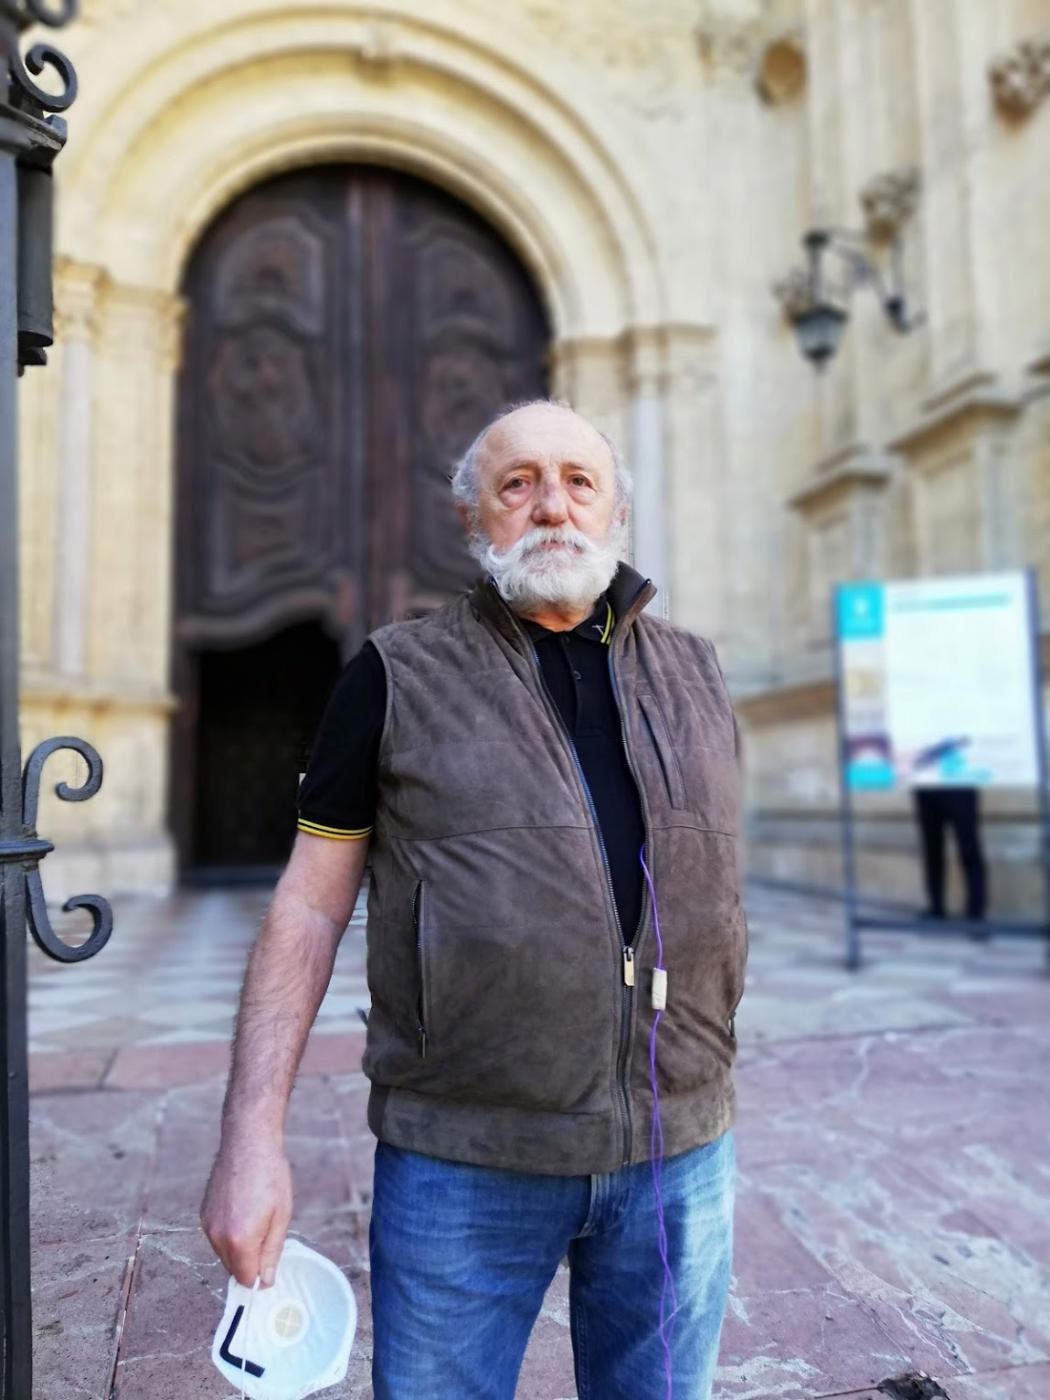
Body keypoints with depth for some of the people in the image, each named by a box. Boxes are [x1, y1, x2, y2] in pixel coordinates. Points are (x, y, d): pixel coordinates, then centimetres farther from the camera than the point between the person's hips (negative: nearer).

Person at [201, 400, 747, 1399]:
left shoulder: (694, 674, 6)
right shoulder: (398, 676, -3)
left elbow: (715, 894, 11)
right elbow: (309, 907, -3)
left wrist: (711, 1113, 12)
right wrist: (251, 1139, -7)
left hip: (681, 1152, 3)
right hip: (461, 1161, -2)